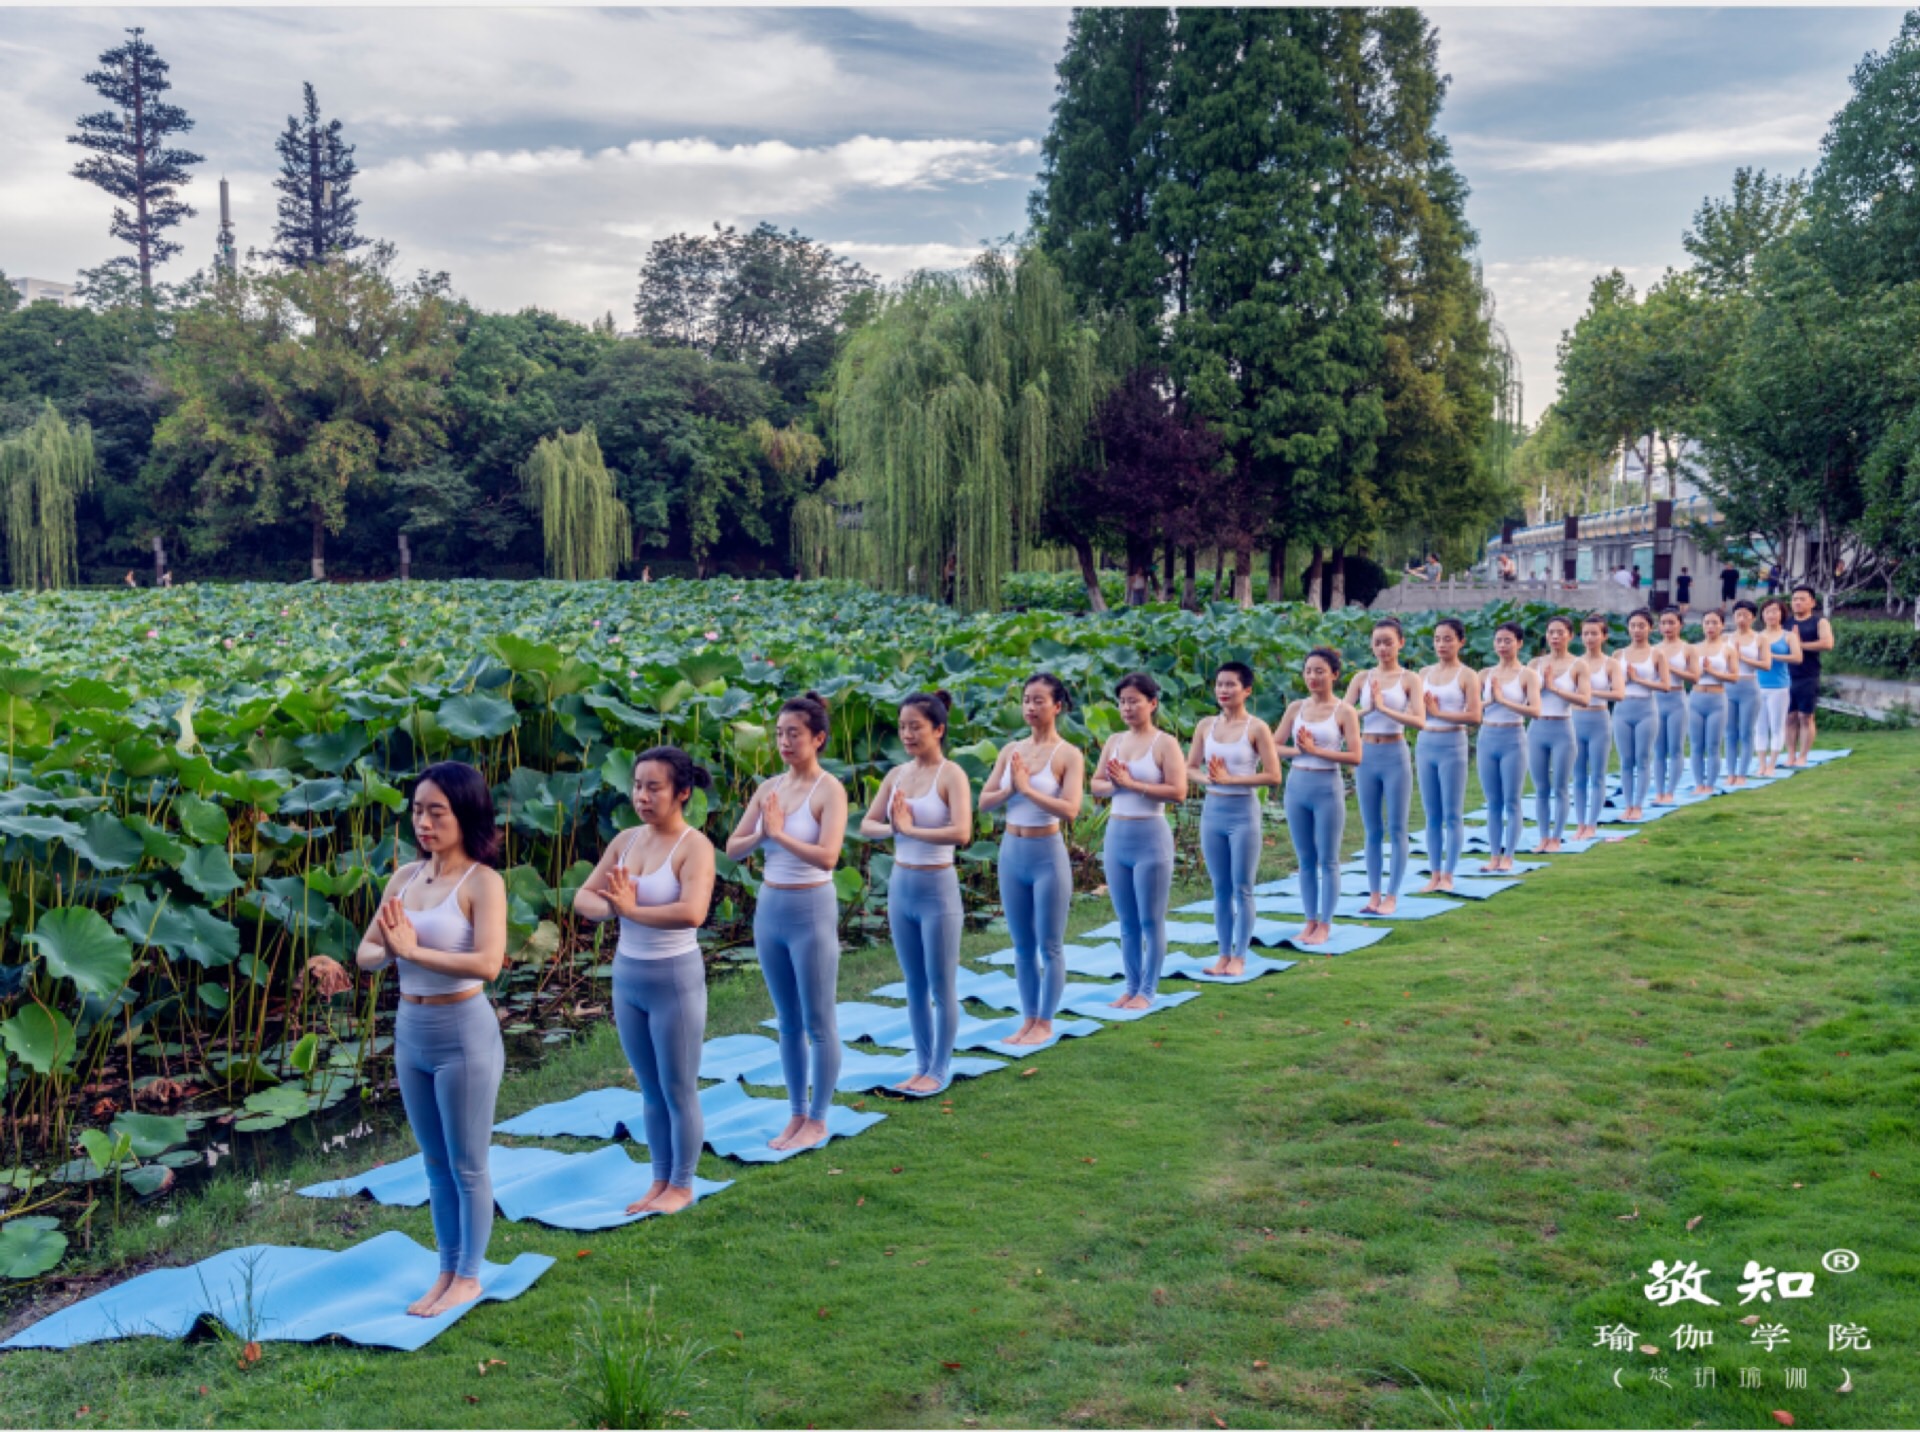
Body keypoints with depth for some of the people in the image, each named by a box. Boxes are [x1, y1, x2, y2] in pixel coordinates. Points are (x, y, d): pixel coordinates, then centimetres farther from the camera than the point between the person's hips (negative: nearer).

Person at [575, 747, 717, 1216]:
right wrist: (612, 906, -18)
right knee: (650, 1090, 17)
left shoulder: (694, 847, -16)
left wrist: (632, 909, -23)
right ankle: (660, 1180, 30)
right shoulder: (626, 840, 4)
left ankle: (681, 1186, 23)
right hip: (627, 976, 6)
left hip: (675, 979, -6)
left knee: (678, 1090, 7)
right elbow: (583, 899, 3)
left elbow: (692, 913, -32)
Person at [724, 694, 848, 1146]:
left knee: (817, 1022, 4)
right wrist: (761, 834, -13)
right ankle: (796, 1115, 26)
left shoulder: (829, 790, -12)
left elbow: (827, 856, -24)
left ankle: (818, 1121, 15)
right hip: (768, 908, 7)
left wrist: (779, 833, -19)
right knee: (787, 1022, 15)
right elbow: (733, 848, 5)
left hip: (811, 909, -6)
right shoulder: (768, 788, 6)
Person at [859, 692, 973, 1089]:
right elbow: (867, 825, 7)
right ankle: (923, 1067, 26)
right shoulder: (897, 775, 6)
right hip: (900, 887, 6)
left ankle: (940, 1069, 18)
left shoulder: (951, 775, -13)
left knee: (941, 986, 6)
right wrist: (893, 827, -12)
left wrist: (911, 829, -19)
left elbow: (961, 832, -25)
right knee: (914, 985, 15)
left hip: (937, 889, -6)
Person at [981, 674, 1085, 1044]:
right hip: (1011, 852, 6)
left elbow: (1070, 809, -21)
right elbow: (984, 801, 2)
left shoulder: (1068, 755, -10)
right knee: (1022, 944, 14)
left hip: (1048, 854, -5)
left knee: (1049, 944, 5)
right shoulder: (1010, 751, 6)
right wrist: (1011, 788, -14)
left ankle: (1045, 1023, 16)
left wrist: (1027, 788, -22)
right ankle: (1028, 1019, 24)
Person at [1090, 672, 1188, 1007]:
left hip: (1151, 836, -6)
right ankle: (1131, 987, 22)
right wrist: (1114, 785, -12)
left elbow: (1178, 791, -17)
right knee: (1126, 921, 13)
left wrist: (1132, 783, -19)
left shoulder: (1165, 744, -8)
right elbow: (1096, 785, 10)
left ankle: (1148, 990, 12)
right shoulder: (1114, 741, 9)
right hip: (1116, 836, 6)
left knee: (1150, 920, 3)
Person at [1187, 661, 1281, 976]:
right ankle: (1224, 954, 19)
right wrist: (1208, 777, -11)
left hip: (1243, 811, -4)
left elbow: (1273, 775, -13)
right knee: (1220, 888, 11)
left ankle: (1239, 956, 11)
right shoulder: (1206, 726, 6)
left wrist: (1230, 778, -17)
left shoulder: (1256, 728, -8)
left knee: (1242, 888, 3)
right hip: (1212, 810, 5)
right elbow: (1190, 767, 10)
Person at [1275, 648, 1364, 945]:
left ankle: (1325, 924, 14)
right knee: (1305, 859, 11)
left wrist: (1315, 750, -18)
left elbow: (1355, 756, -14)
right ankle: (1311, 921, 21)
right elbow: (1275, 747, 6)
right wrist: (1298, 750, -13)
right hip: (1297, 785, 4)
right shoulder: (1296, 708, 6)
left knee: (1327, 860, 4)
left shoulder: (1344, 712, -6)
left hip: (1328, 788, -4)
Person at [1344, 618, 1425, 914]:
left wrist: (1383, 707, -20)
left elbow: (1420, 721, -15)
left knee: (1396, 830, 3)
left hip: (1395, 755, -3)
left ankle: (1391, 896, 10)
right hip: (1366, 755, 4)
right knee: (1372, 831, 10)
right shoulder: (1362, 678, 6)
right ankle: (1374, 894, 18)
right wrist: (1366, 709, -18)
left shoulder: (1409, 679, -3)